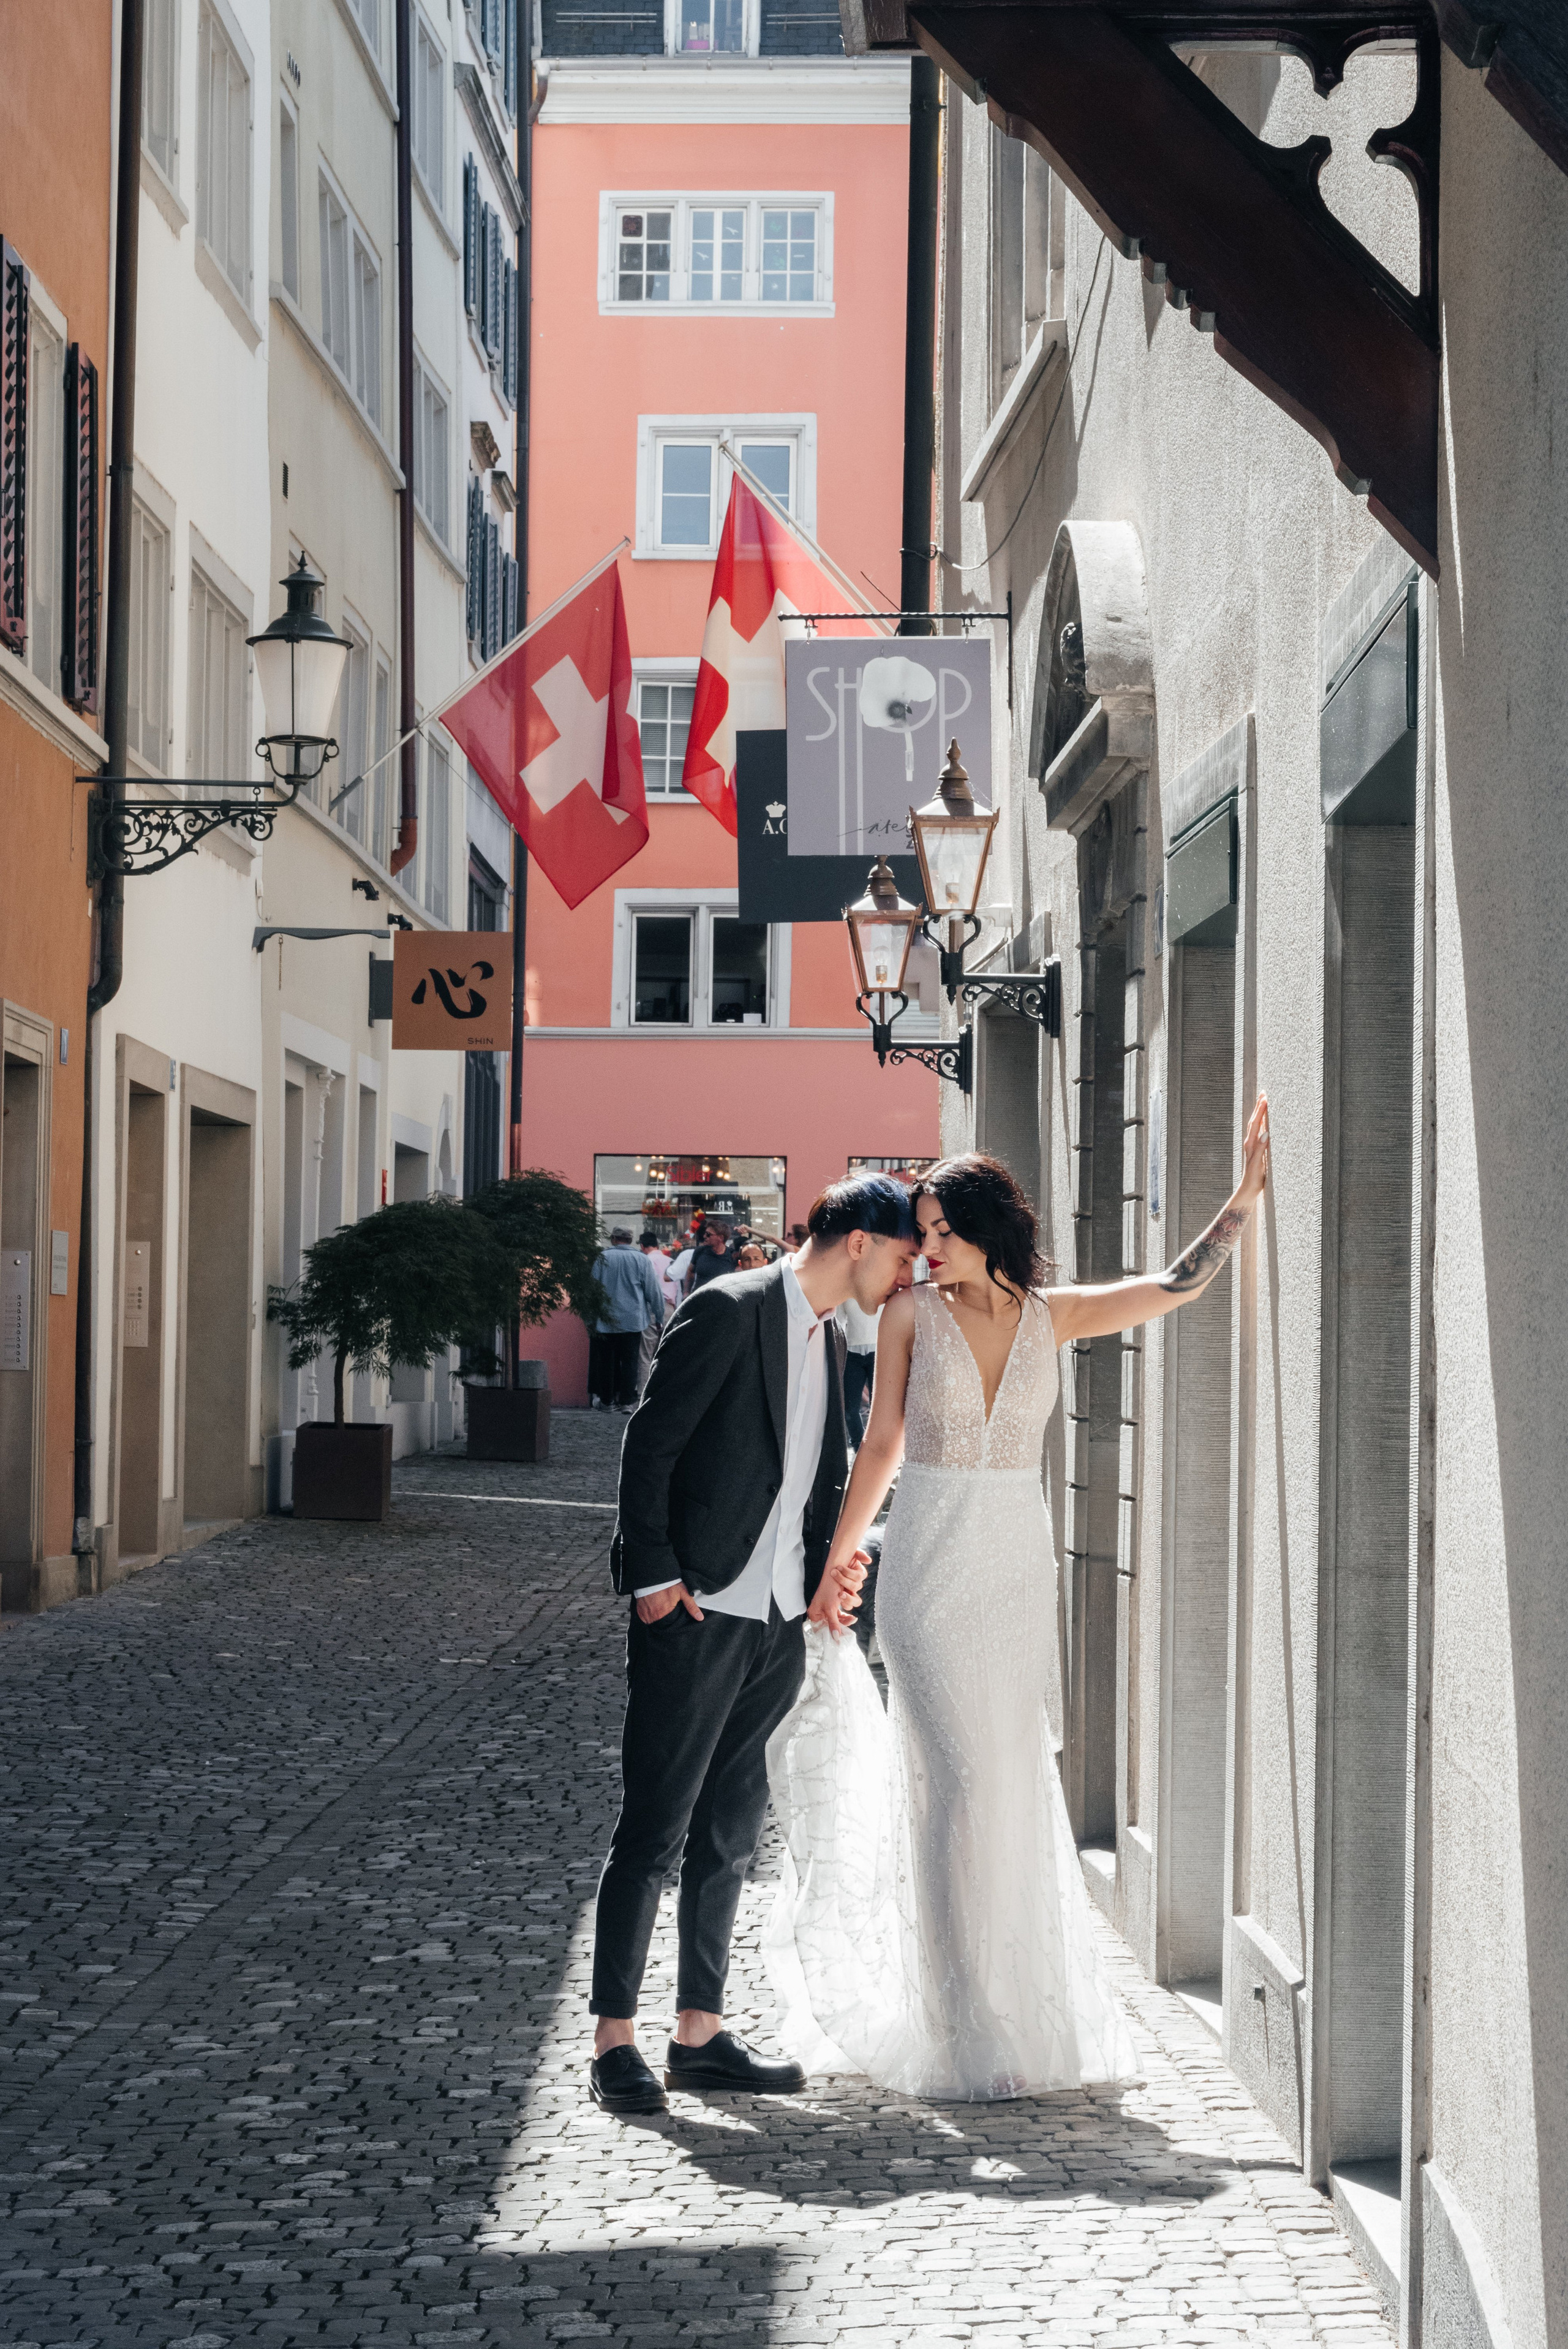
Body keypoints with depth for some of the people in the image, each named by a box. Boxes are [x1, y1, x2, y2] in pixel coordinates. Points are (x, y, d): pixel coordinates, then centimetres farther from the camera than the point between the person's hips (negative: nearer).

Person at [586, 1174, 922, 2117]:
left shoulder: (830, 1342, 15)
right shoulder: (729, 1311, -10)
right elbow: (651, 1445, -12)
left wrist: (826, 1579, 10)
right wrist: (655, 1576, -15)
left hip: (776, 1623, 8)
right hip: (697, 1614, -8)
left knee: (730, 1833, 11)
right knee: (654, 1828, -4)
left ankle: (701, 2035, 18)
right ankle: (616, 2041, 1)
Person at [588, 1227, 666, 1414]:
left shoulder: (601, 1258, -3)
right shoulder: (642, 1260, -2)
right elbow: (654, 1292, 1)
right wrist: (659, 1318, 11)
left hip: (605, 1320, 0)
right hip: (633, 1321, 0)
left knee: (605, 1361, 10)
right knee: (630, 1361, 3)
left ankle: (605, 1400, 15)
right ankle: (627, 1401, -4)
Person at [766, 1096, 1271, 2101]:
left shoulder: (1053, 1316, 3)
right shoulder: (912, 1312, -2)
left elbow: (1180, 1283, 0)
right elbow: (882, 1445, 6)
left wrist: (1247, 1194, -8)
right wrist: (835, 1560, 10)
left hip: (1017, 1570, 3)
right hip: (931, 1566, -3)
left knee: (1015, 1781, 5)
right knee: (964, 1778, -9)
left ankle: (1024, 2015, 18)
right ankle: (974, 2039, -3)